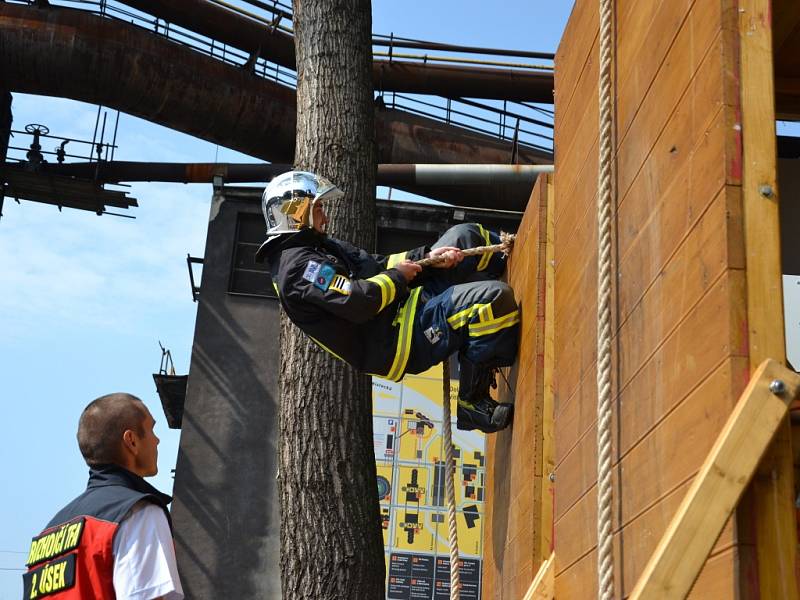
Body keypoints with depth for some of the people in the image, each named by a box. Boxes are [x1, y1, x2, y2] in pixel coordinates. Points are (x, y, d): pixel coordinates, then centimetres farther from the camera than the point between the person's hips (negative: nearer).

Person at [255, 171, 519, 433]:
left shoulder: (320, 248, 17)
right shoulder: (300, 268, -16)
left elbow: (374, 264, 13)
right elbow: (360, 302, -26)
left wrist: (427, 256, -1)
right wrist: (398, 277, -9)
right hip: (397, 343, -11)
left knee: (466, 236, 11)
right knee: (495, 299, -24)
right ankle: (473, 404, -15)